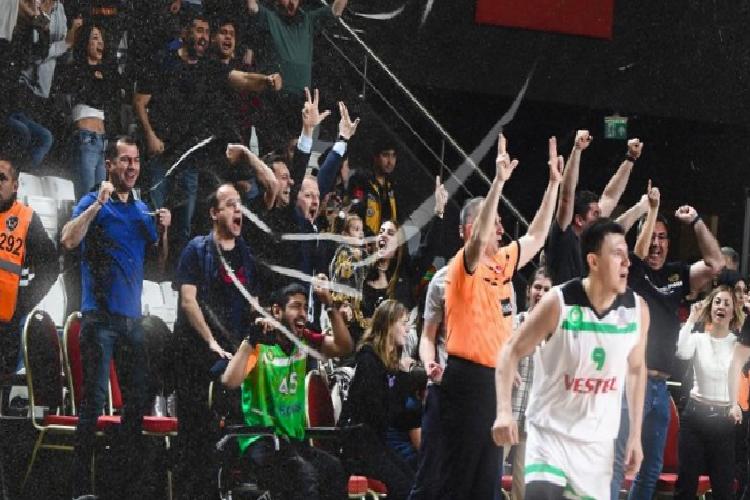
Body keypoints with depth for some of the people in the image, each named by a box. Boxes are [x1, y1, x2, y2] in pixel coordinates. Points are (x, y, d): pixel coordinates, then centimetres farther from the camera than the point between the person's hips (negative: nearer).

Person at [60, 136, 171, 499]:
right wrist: (99, 203, -23)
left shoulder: (143, 210, 15)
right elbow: (69, 240, -21)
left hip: (132, 316, 7)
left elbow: (159, 260, 19)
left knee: (138, 399, 11)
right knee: (94, 400, -10)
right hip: (100, 316, -7)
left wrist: (163, 230, 1)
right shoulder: (93, 204, -3)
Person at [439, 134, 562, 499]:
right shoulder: (465, 265, -10)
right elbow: (478, 239, -30)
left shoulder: (502, 262, 13)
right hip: (468, 377, -9)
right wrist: (499, 181, -36)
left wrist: (554, 183, 17)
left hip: (497, 379, 9)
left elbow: (536, 237, 23)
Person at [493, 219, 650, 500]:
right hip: (550, 431, -4)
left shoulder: (637, 310, -3)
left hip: (599, 439, 4)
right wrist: (504, 411, -23)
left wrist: (635, 435, 9)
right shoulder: (559, 304, -16)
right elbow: (511, 352, -9)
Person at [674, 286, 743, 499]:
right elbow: (682, 353, -21)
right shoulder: (698, 338, 0)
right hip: (696, 414, 0)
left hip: (725, 418, 0)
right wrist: (692, 319, -15)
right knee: (686, 482, 5)